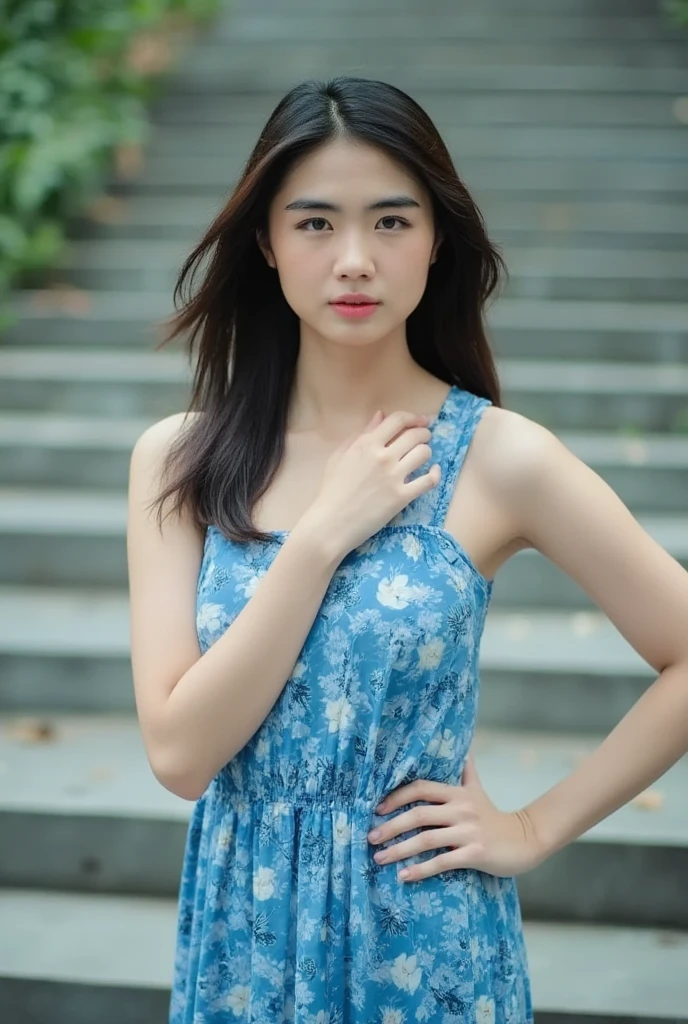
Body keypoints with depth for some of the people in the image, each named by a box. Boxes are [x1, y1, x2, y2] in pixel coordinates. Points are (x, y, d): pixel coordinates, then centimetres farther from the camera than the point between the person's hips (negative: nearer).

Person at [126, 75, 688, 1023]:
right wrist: (322, 536, -19)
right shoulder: (179, 459, -6)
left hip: (427, 936, -2)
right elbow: (179, 753, -13)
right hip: (244, 928, 2)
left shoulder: (500, 458, -12)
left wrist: (535, 829, -7)